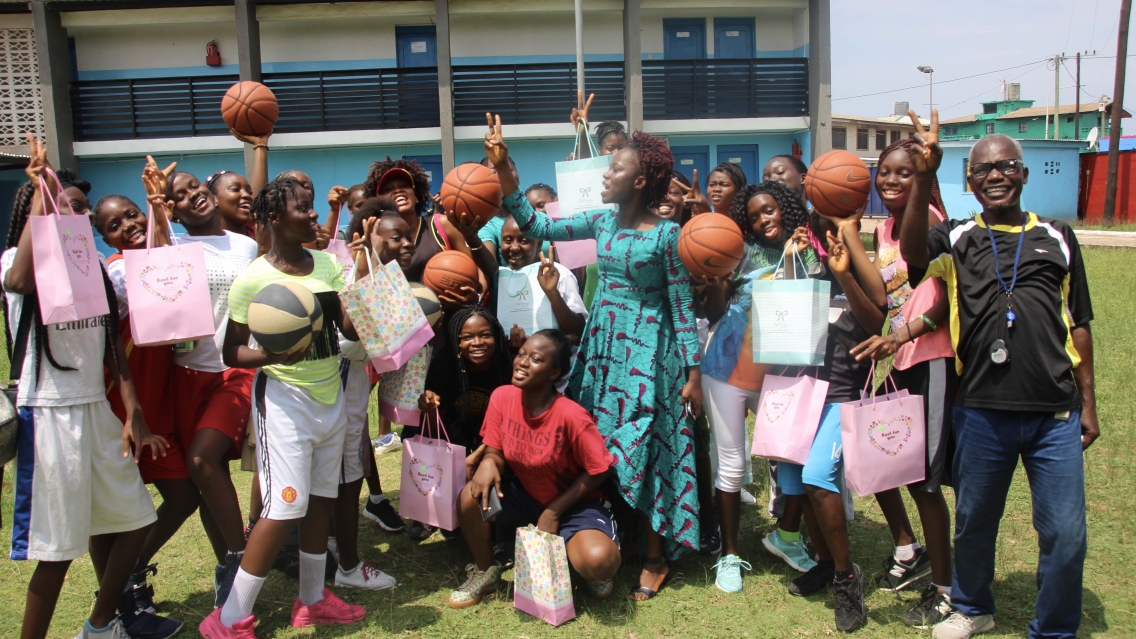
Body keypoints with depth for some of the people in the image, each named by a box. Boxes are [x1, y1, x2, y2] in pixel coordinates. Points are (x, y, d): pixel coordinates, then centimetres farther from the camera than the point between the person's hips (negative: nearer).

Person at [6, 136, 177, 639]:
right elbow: (20, 280, -35)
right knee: (58, 545, -1)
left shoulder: (91, 269, 10)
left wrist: (134, 415, 1)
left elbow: (114, 349, 9)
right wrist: (42, 191, -26)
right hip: (48, 414, -7)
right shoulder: (18, 263, -8)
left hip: (97, 411, 7)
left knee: (131, 518, 17)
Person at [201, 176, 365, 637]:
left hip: (330, 394, 6)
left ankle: (313, 599, 31)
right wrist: (272, 355, -27)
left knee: (321, 499, 13)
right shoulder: (253, 279, -12)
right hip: (284, 397, -6)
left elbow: (351, 328, -1)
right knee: (285, 509, -7)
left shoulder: (326, 263, 4)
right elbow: (231, 353, -9)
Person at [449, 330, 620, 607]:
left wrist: (553, 512, -15)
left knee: (598, 560, -32)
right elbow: (495, 451, -1)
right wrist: (488, 463, -26)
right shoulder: (502, 397, -12)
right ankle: (485, 571, 7)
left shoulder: (570, 415, -26)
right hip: (525, 495, 5)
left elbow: (598, 470, -16)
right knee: (471, 497, -22)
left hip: (573, 503, -4)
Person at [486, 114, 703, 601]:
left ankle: (655, 555, 12)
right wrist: (502, 170, -4)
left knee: (640, 447, -3)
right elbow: (537, 227, 2)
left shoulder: (666, 234, -11)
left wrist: (693, 373, -9)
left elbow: (682, 305, -9)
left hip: (647, 350, -6)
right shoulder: (602, 222, 5)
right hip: (602, 341, 6)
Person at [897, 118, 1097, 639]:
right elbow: (912, 253, -19)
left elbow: (1078, 326, 13)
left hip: (1055, 415, 1)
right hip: (982, 412, 0)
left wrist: (1087, 403, 11)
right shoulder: (956, 239, 5)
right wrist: (923, 177, -30)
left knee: (1065, 533, 3)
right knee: (974, 522, 15)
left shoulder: (1057, 238, 10)